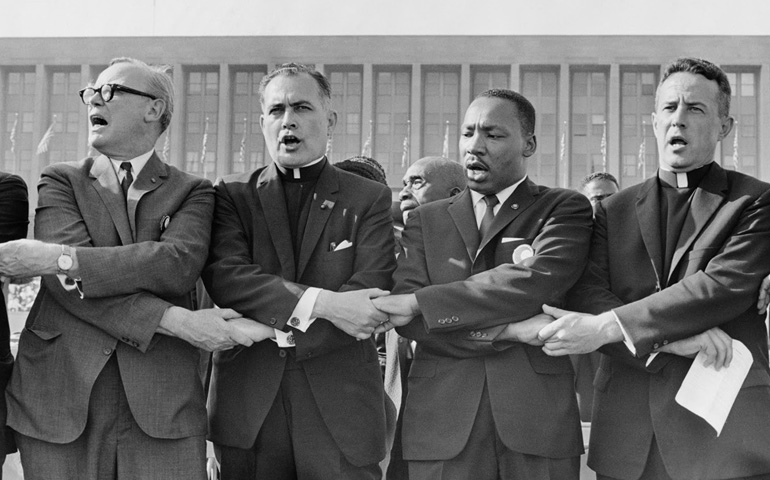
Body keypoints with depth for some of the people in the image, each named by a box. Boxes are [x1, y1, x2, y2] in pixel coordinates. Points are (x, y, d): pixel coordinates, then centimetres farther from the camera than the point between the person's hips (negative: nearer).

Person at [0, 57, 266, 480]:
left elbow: (179, 263, -13)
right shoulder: (60, 182, 10)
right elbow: (68, 281, -7)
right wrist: (177, 321, -17)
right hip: (60, 402, 1)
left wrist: (55, 258, -18)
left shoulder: (193, 192, 9)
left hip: (162, 408, -1)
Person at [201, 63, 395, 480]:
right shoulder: (232, 194, 8)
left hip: (340, 411, 0)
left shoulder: (370, 199, 5)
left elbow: (371, 297, -8)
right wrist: (320, 303, -20)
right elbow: (223, 276, -9)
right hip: (247, 410, 1)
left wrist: (265, 327, -14)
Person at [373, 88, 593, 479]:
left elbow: (539, 280, -13)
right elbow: (403, 312, -1)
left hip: (538, 414, -1)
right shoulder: (426, 220, 12)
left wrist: (420, 304, -13)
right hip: (442, 418, 2)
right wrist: (507, 330, -13)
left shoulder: (565, 209, 6)